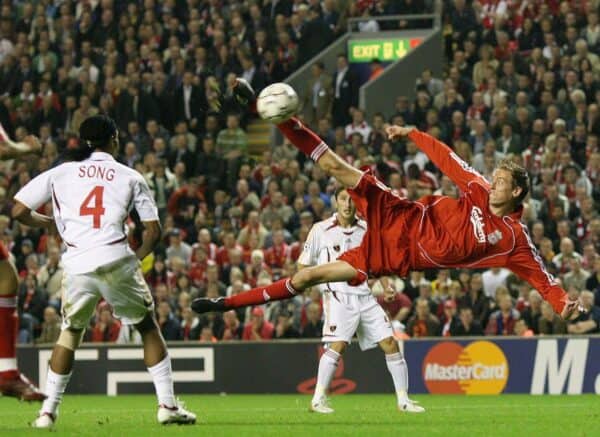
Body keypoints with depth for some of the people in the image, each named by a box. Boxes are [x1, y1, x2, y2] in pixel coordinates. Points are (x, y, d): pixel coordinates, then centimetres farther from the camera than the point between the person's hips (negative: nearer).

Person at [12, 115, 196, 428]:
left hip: (76, 266, 1)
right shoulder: (129, 177, 13)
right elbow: (153, 231, 10)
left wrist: (48, 223, 28)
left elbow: (18, 211, 11)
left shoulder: (60, 173, 14)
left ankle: (48, 412, 13)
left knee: (70, 331, 20)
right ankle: (167, 405, 12)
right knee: (147, 326, 16)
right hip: (116, 261, -1)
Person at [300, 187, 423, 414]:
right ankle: (318, 399, -14)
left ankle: (403, 400, 8)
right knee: (337, 344, -23)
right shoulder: (321, 230, 0)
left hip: (365, 296, 5)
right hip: (338, 296, -5)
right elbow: (303, 266, 5)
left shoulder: (366, 229, 11)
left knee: (390, 343, -1)